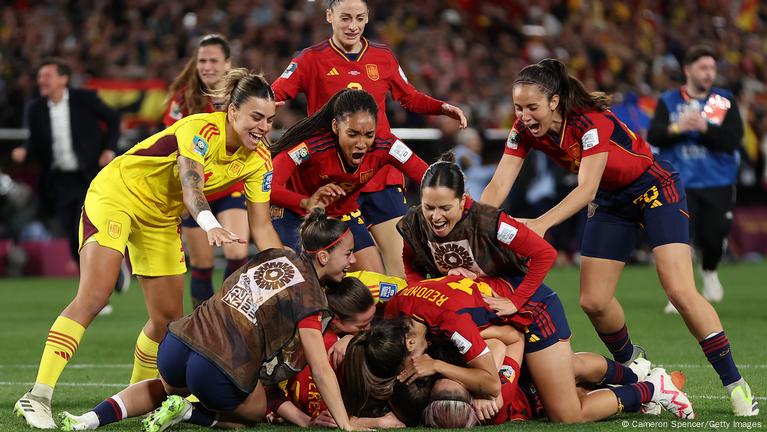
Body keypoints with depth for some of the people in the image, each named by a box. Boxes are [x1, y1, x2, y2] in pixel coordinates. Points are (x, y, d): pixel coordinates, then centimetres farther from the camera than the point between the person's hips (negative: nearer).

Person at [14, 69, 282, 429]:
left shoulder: (258, 160, -7)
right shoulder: (201, 129, -27)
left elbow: (261, 226, -4)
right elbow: (190, 183, -44)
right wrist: (210, 224, -63)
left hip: (161, 218, 8)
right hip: (116, 194, -8)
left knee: (168, 318, 4)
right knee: (93, 296, -23)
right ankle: (37, 397, -28)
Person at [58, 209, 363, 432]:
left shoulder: (276, 256, 15)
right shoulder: (311, 299, -5)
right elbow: (321, 370, -8)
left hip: (176, 344, 6)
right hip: (218, 372, -6)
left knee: (168, 387, 39)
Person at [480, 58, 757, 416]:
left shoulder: (590, 121, -32)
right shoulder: (524, 130, -14)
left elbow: (587, 188, -38)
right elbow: (498, 186, -16)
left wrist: (542, 223, -51)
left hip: (655, 189, -6)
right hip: (610, 200, 6)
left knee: (680, 291, -18)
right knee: (593, 301, -4)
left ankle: (735, 384, -10)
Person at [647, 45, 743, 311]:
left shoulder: (724, 101, 4)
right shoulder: (668, 101, 6)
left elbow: (733, 139, -8)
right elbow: (654, 137, -4)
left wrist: (704, 128, -21)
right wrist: (677, 128, -22)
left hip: (718, 184, 0)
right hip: (679, 183, 0)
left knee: (714, 237, -3)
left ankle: (709, 271, 31)